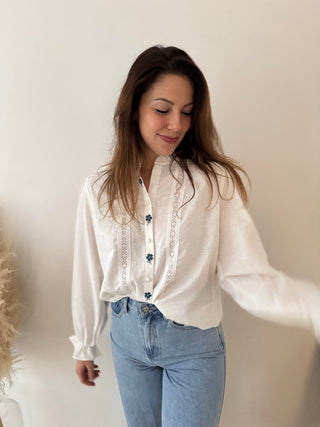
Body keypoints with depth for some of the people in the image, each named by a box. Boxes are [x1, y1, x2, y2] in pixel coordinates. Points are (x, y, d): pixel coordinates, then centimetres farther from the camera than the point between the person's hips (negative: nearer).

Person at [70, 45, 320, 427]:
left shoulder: (216, 182, -14)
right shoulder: (99, 189, -7)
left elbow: (244, 275, -19)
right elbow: (88, 275, 1)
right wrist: (84, 346, 11)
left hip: (193, 343, -2)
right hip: (128, 337, 3)